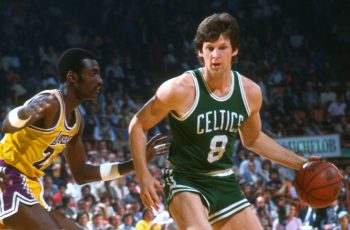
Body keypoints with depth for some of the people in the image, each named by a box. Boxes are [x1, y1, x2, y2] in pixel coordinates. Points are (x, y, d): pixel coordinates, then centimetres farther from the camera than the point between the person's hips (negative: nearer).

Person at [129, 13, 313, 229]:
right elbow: (138, 125, -8)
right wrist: (144, 175, -17)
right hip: (186, 181, -6)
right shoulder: (181, 89, -20)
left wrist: (300, 163, 13)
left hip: (226, 184, 6)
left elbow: (252, 139, 16)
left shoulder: (250, 92, -4)